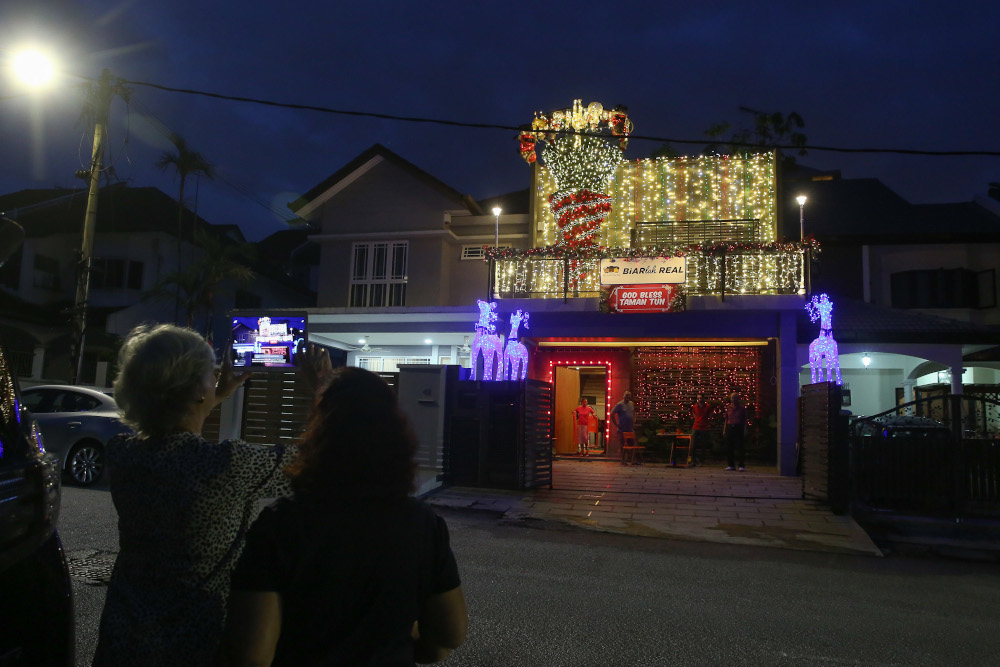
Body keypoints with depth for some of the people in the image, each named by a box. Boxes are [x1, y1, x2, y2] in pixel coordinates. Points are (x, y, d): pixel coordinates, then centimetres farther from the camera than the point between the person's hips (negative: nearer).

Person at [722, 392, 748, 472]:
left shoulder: (742, 408, 3)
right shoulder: (728, 407, 11)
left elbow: (745, 420, 3)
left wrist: (745, 431, -4)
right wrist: (724, 430, 9)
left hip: (739, 428, -3)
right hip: (729, 428, 3)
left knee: (739, 447, -7)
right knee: (729, 447, 3)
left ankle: (741, 465, -3)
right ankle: (731, 465, 11)